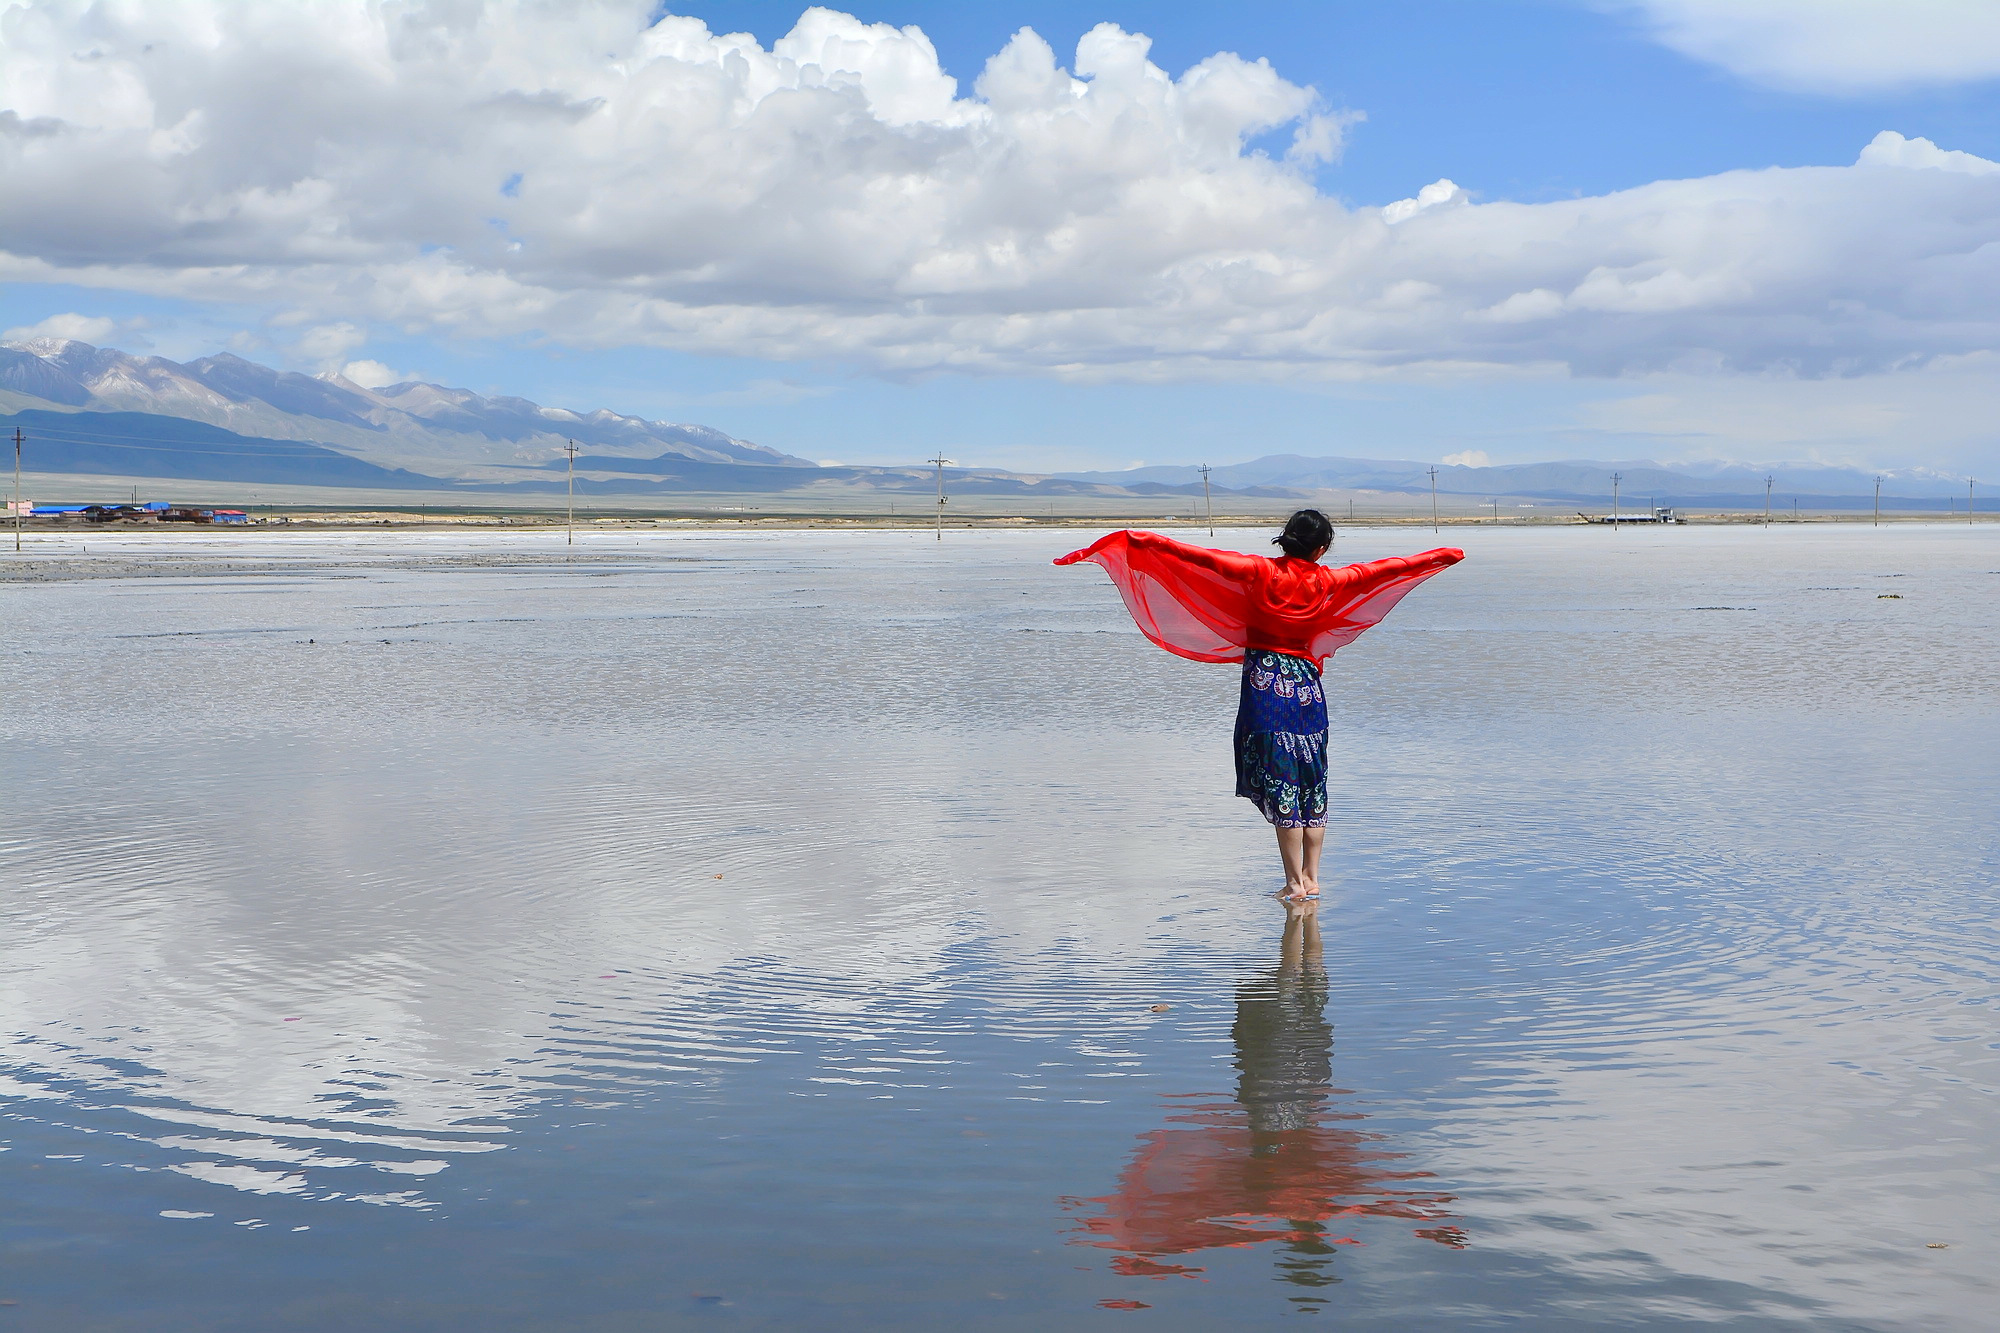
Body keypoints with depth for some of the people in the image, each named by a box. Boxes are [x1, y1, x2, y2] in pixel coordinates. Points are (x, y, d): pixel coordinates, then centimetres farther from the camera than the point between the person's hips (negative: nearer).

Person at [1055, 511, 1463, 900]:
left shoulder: (1260, 571, -6)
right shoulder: (1327, 581, 1)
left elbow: (1202, 557, -13)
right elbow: (1386, 568, 13)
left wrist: (1143, 540, -12)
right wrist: (1442, 555, 26)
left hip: (1265, 681, -2)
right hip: (1307, 685, 3)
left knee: (1280, 784, -2)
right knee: (1312, 784, 12)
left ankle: (1294, 882, -2)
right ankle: (1311, 877, 14)